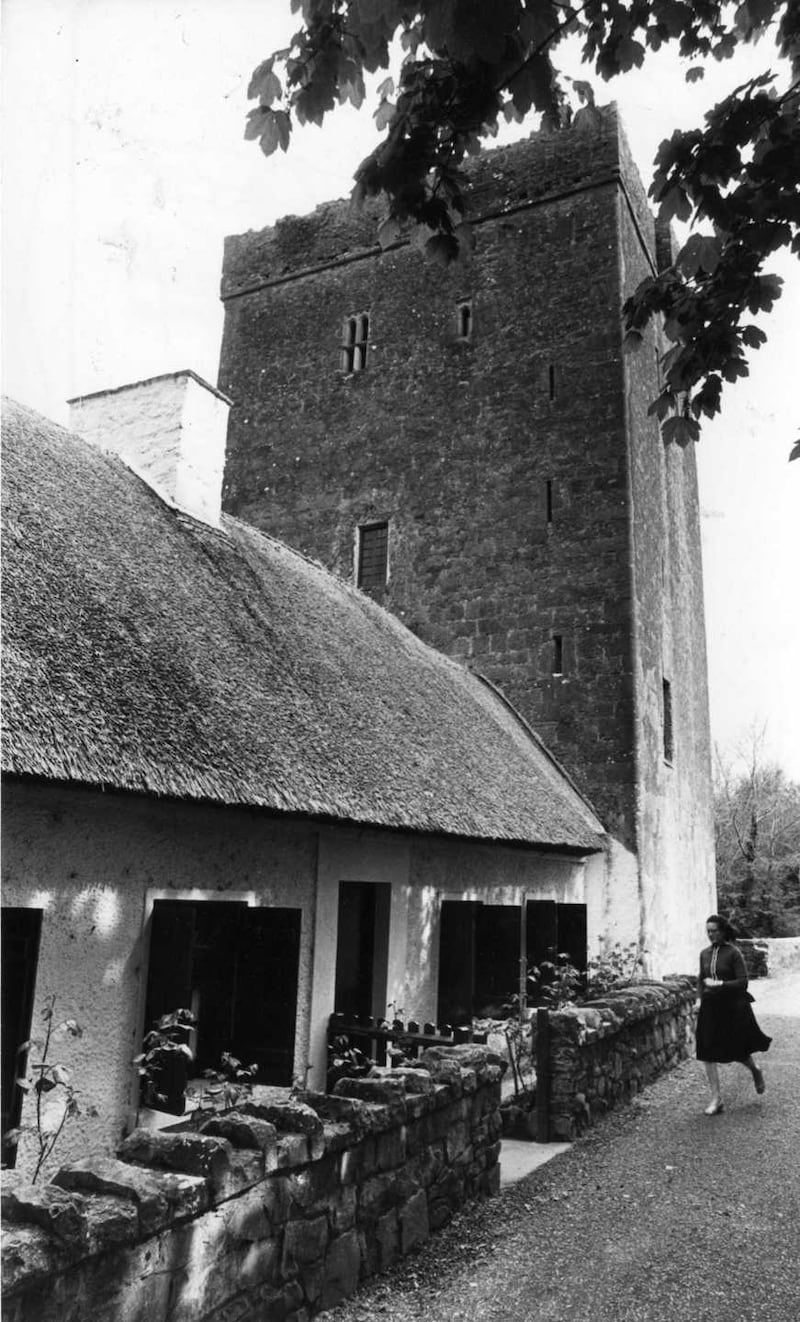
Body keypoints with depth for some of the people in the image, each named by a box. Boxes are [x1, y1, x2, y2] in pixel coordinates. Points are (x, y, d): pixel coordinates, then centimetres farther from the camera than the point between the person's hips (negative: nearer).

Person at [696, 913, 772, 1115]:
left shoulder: (733, 952, -12)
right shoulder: (704, 954, 4)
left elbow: (743, 982, -15)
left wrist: (719, 984, -22)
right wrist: (702, 995, 3)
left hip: (733, 1008, -4)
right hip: (710, 1008, 4)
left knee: (738, 1051, 12)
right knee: (708, 1054, -2)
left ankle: (755, 1070, 47)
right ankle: (716, 1100, 7)